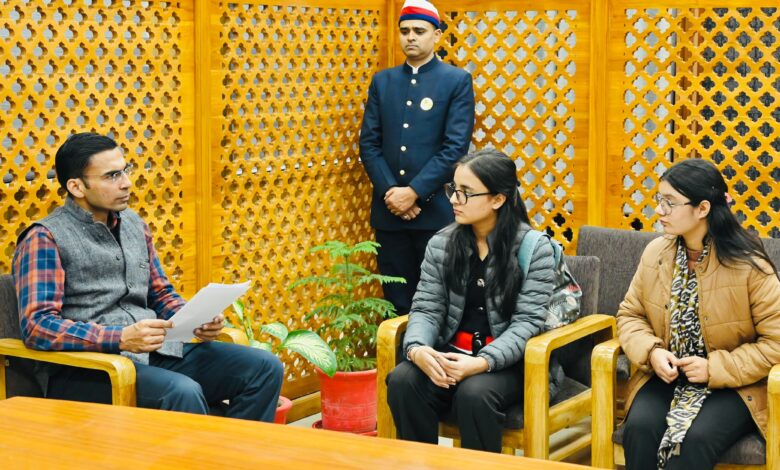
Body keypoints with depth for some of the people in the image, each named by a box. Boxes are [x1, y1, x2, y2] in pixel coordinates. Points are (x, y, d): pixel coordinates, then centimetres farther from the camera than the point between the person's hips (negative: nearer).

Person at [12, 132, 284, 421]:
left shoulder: (134, 225, 17)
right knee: (183, 392, -35)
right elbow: (38, 325, -16)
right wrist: (121, 338, -27)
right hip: (83, 370, -7)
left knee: (264, 367, -8)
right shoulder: (45, 238, -6)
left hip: (154, 354, 7)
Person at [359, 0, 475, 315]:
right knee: (397, 304, 7)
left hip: (436, 210, -3)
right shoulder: (382, 81, 12)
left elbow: (456, 147, -9)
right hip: (389, 210, 3)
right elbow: (368, 143, 7)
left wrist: (414, 193, -14)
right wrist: (390, 192, -7)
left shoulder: (457, 81, 0)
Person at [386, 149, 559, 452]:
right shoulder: (440, 244, 6)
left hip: (510, 362, -4)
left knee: (474, 393, -35)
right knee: (402, 381, -26)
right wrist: (417, 348, -22)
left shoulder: (535, 248, -7)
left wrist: (482, 362, -30)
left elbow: (527, 322, -14)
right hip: (453, 354, 4)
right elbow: (426, 308, 2)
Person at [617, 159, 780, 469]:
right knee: (640, 427, -28)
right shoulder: (655, 253, 2)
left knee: (696, 439, -33)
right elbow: (630, 315, 11)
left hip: (732, 385, -3)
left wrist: (715, 368, -18)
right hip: (666, 377, 4)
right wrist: (651, 352, -11)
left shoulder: (748, 265, -13)